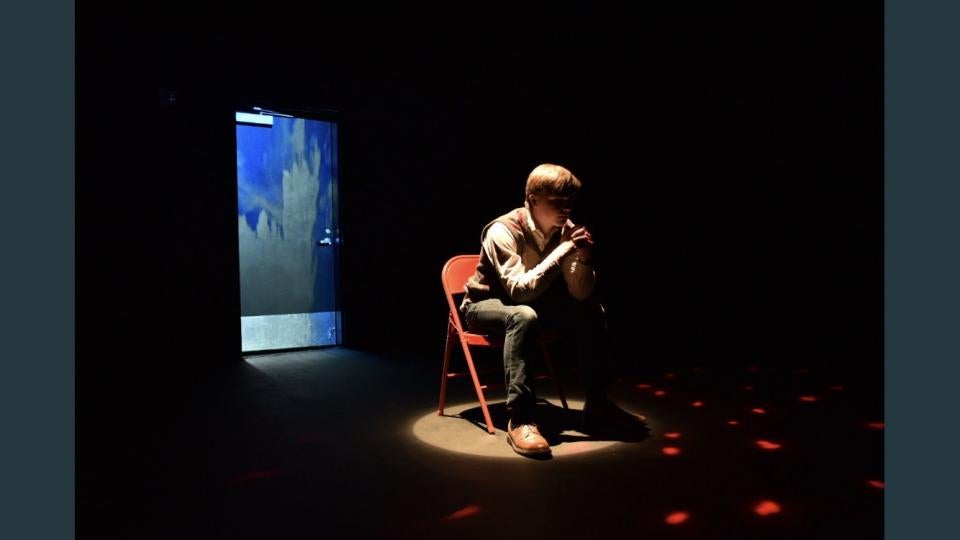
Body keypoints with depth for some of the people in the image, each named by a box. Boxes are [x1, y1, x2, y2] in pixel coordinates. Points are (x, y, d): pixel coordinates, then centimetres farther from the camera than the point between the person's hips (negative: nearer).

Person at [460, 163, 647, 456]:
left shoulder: (564, 230, -9)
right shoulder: (503, 231, -27)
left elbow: (581, 294, -10)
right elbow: (519, 290, -37)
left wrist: (583, 258, -29)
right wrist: (562, 251, -37)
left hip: (532, 301, 6)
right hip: (485, 304, -6)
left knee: (592, 312, -10)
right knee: (523, 316, -38)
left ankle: (597, 404, 1)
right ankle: (520, 419, -35)